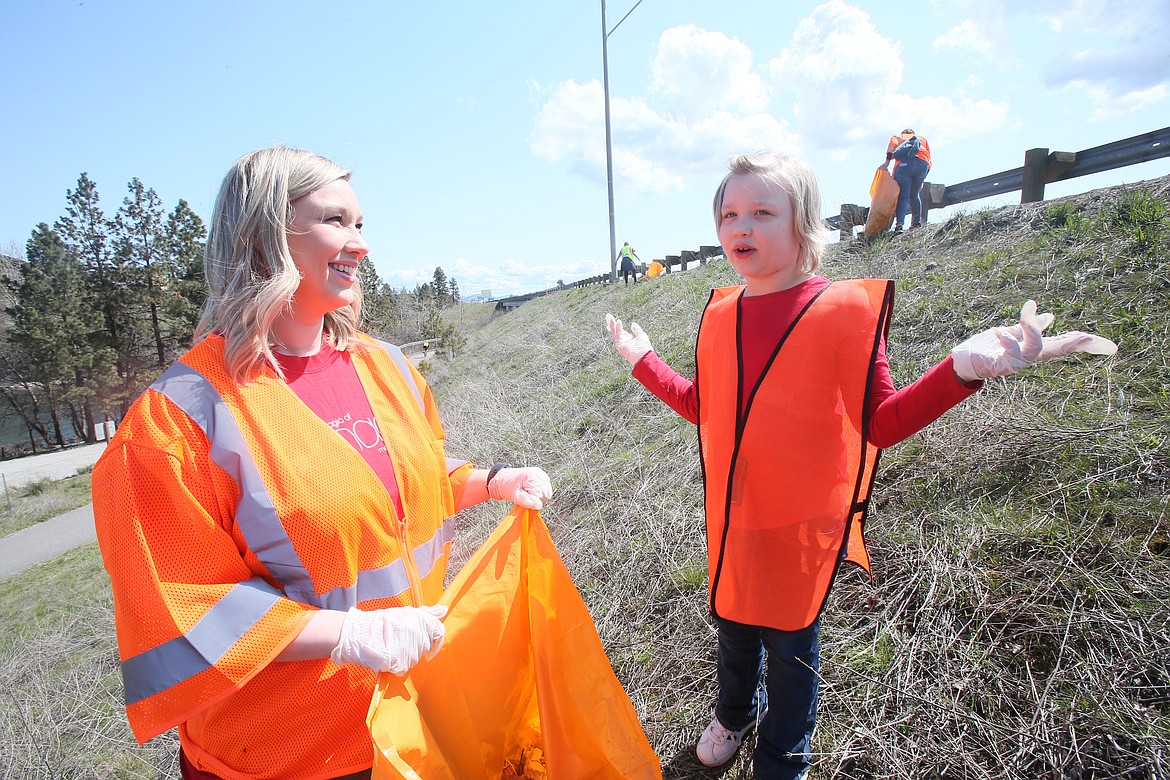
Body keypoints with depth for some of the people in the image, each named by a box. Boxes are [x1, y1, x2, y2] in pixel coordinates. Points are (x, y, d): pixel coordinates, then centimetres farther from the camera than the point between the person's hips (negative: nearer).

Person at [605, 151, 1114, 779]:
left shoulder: (844, 308, -15)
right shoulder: (719, 314, 0)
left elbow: (881, 422, -14)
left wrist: (962, 369, -29)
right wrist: (643, 360, 17)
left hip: (800, 521, -4)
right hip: (730, 516, 5)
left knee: (790, 640, 16)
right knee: (732, 622, 24)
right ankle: (735, 710, 58)